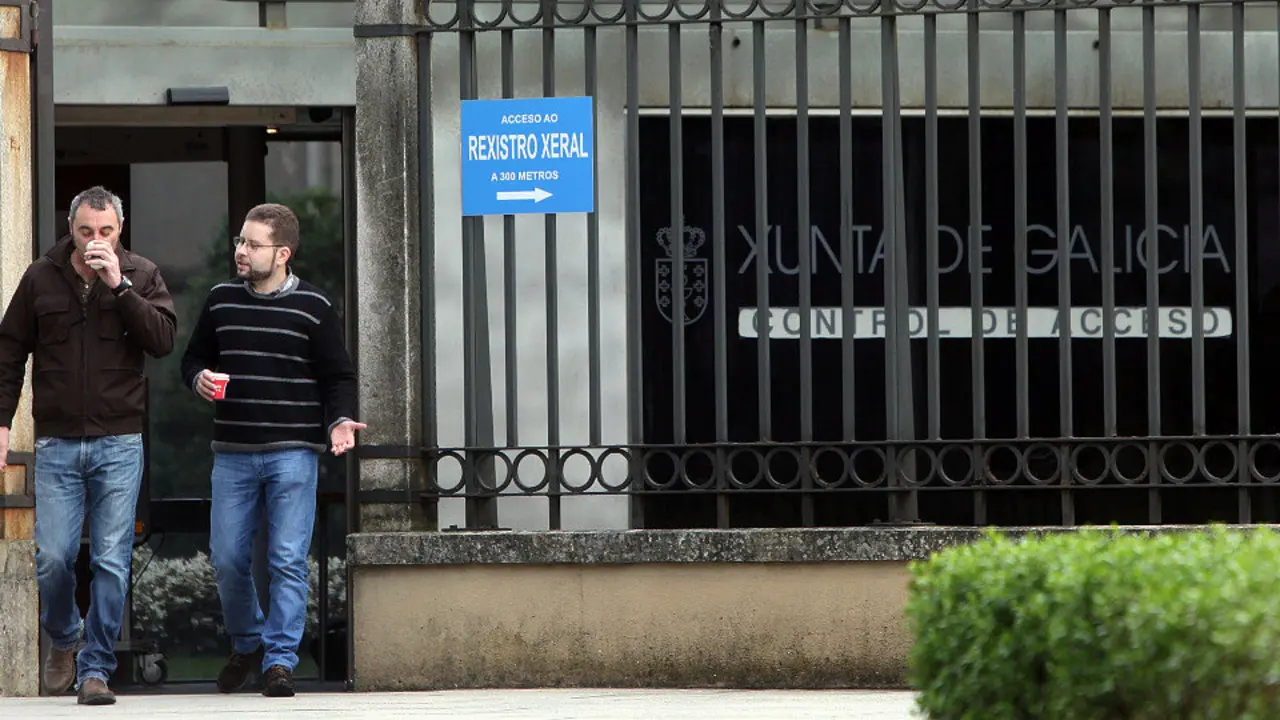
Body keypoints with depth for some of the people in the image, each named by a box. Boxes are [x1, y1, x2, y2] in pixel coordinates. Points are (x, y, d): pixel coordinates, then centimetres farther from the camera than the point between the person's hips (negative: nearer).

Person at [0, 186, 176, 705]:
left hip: (119, 444, 0)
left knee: (112, 562, -4)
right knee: (52, 558, -3)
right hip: (57, 443, 1)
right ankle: (64, 637, 25)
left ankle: (95, 667, 4)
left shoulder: (141, 276, 4)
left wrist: (120, 286, -15)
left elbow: (163, 341, -9)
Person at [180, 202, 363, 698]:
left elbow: (338, 377, 3)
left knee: (288, 560, -7)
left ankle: (280, 660, -1)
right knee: (227, 559, 4)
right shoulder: (221, 301, 10)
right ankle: (246, 643, 26)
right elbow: (194, 358, 21)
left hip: (293, 453, -3)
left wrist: (339, 420, -14)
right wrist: (199, 378, -2)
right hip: (232, 453, 4)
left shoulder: (314, 309, 0)